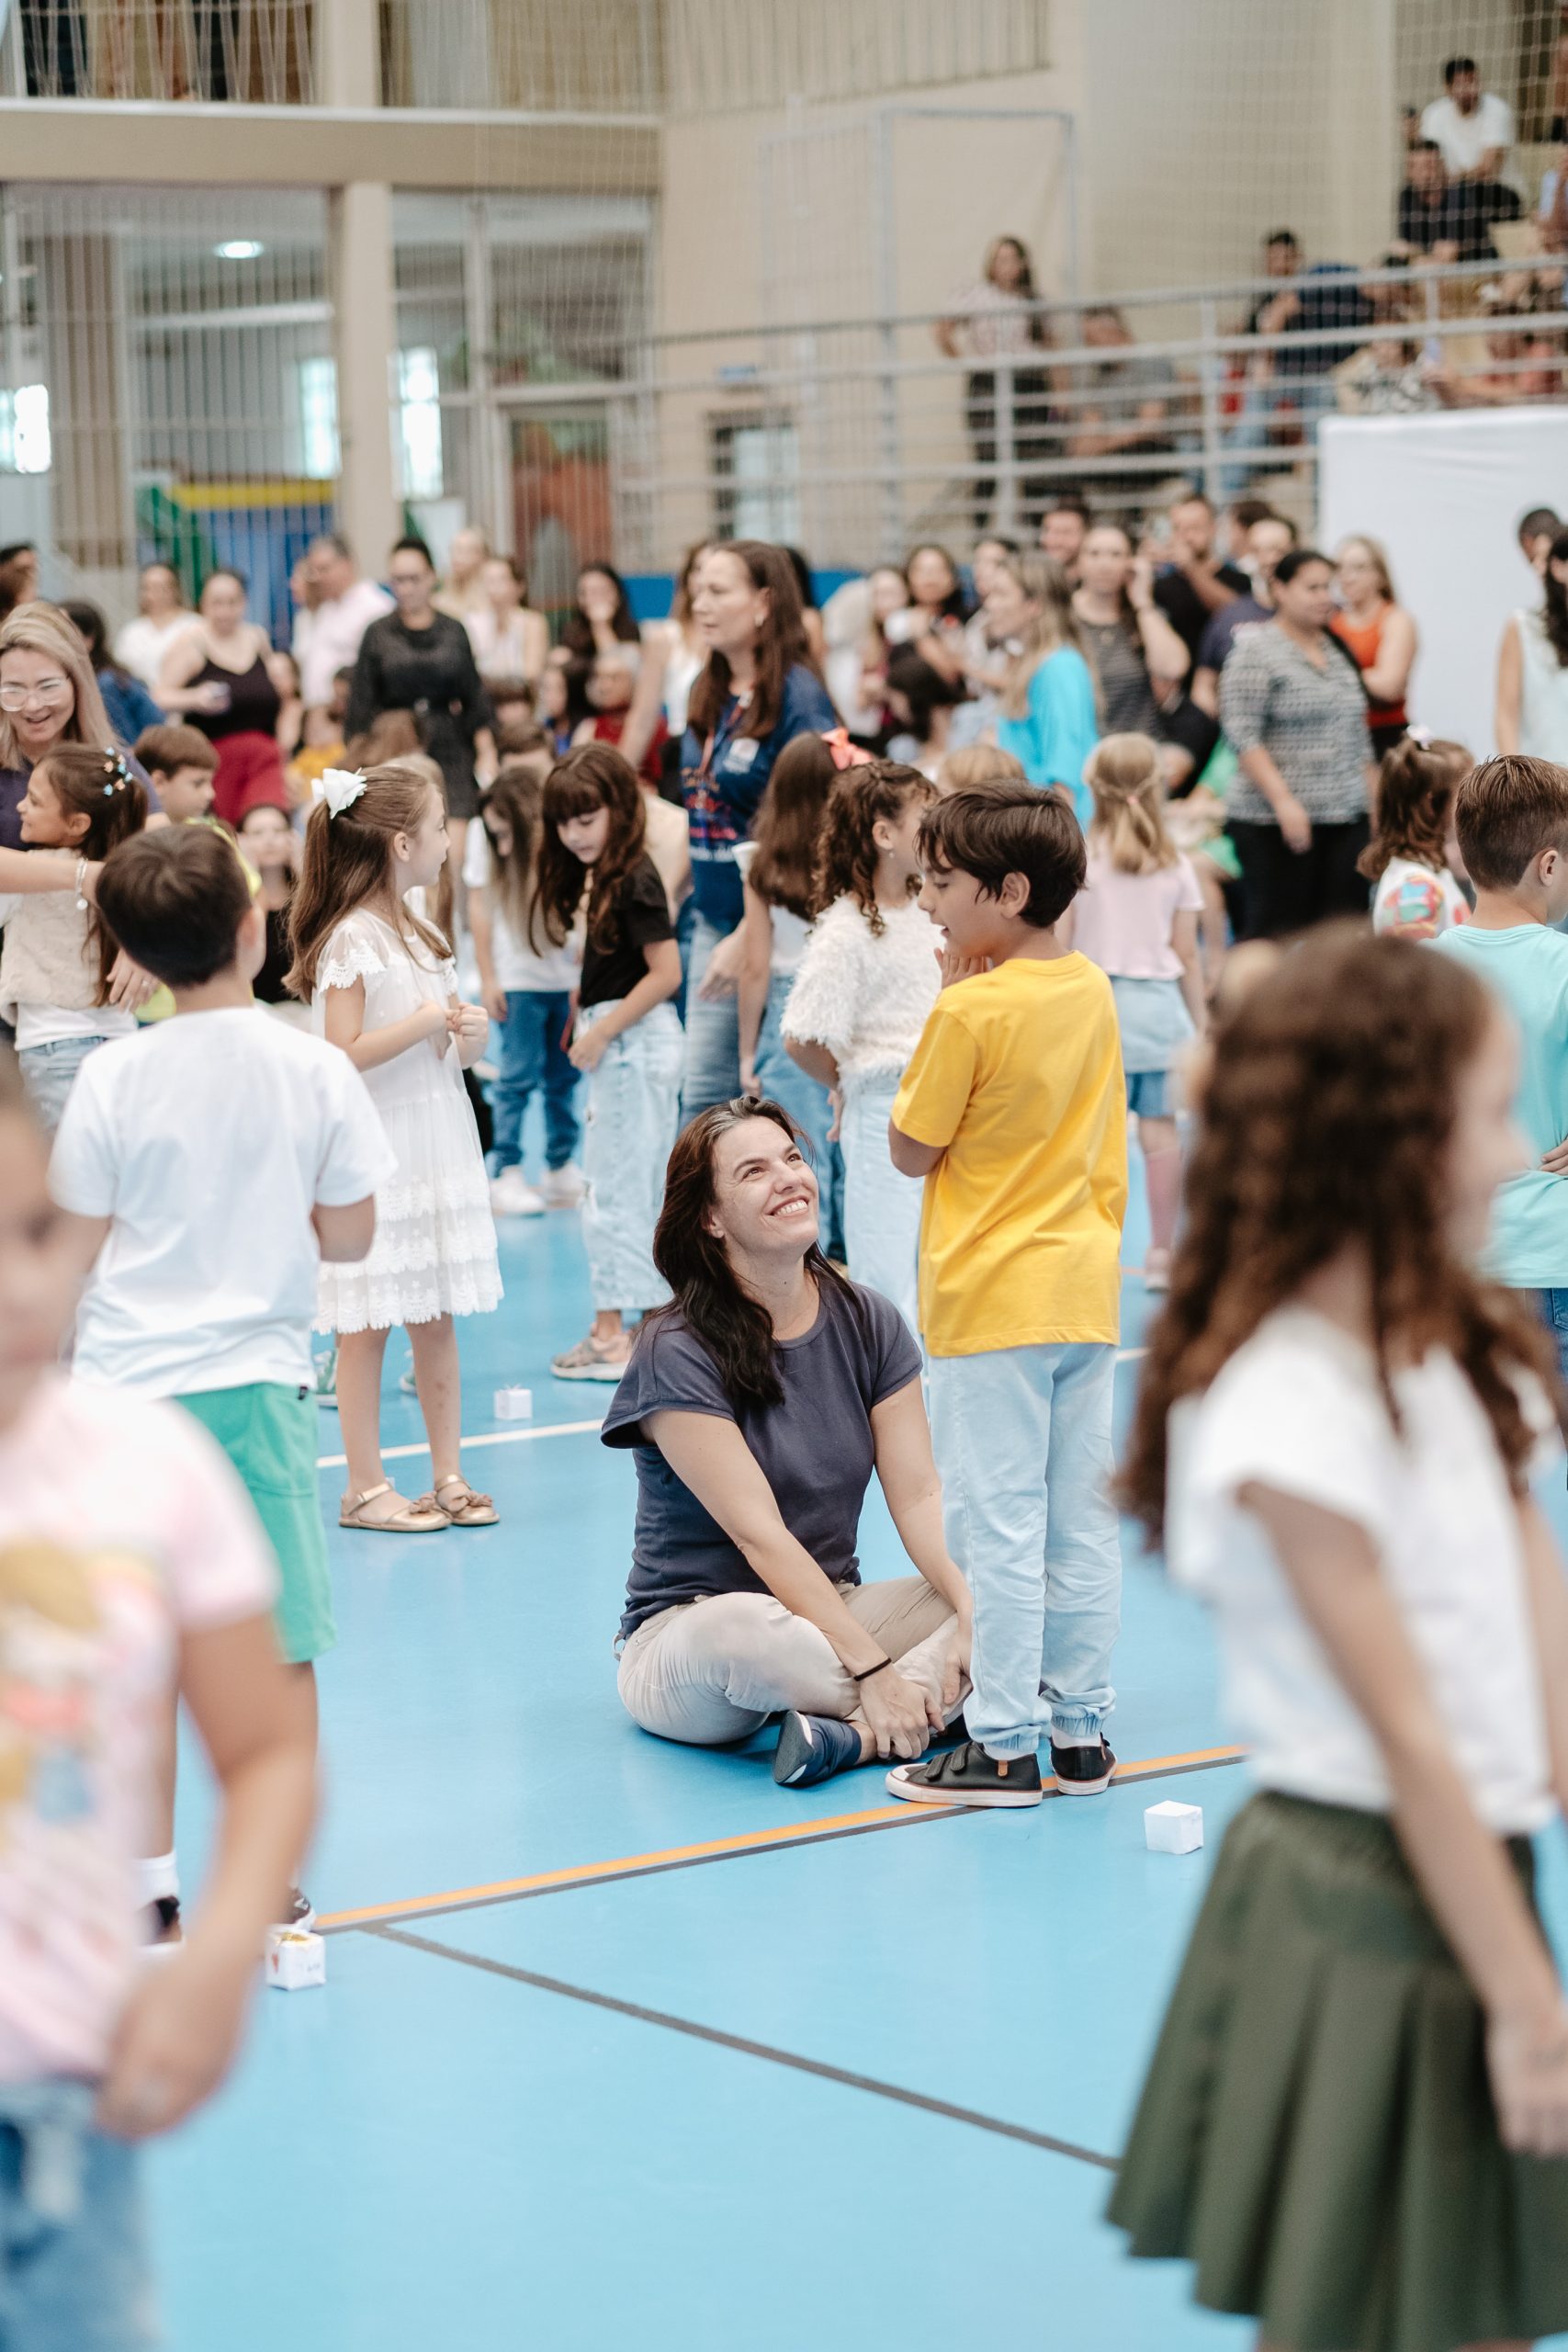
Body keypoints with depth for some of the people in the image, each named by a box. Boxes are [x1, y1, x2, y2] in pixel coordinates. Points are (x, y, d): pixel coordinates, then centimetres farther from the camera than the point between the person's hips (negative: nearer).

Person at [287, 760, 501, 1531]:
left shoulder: (421, 935, 14)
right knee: (367, 1326, -2)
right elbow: (343, 1055, -18)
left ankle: (448, 1476, 15)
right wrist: (425, 1022, -20)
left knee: (437, 1318, 10)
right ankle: (365, 1488, 3)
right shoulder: (350, 940, -12)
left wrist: (469, 1035, 2)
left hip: (438, 1145, 8)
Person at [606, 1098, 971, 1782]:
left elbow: (919, 1494, -4)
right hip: (683, 1632, -6)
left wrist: (974, 1615, -22)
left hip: (831, 1609, 6)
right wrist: (873, 1671, -28)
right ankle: (940, 1700, -22)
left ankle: (853, 1733, -31)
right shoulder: (677, 1354, -15)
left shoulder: (866, 1323, 3)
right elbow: (761, 1535, -21)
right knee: (740, 1630, -42)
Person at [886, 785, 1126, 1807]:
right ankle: (1082, 1729, 16)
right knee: (1084, 1523, 10)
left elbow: (912, 1150, -7)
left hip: (992, 1298, -7)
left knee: (999, 1527, -2)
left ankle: (1004, 1744, 1)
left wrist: (949, 998, -5)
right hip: (1086, 1289, 7)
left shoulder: (970, 1011, -16)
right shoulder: (1094, 991, 6)